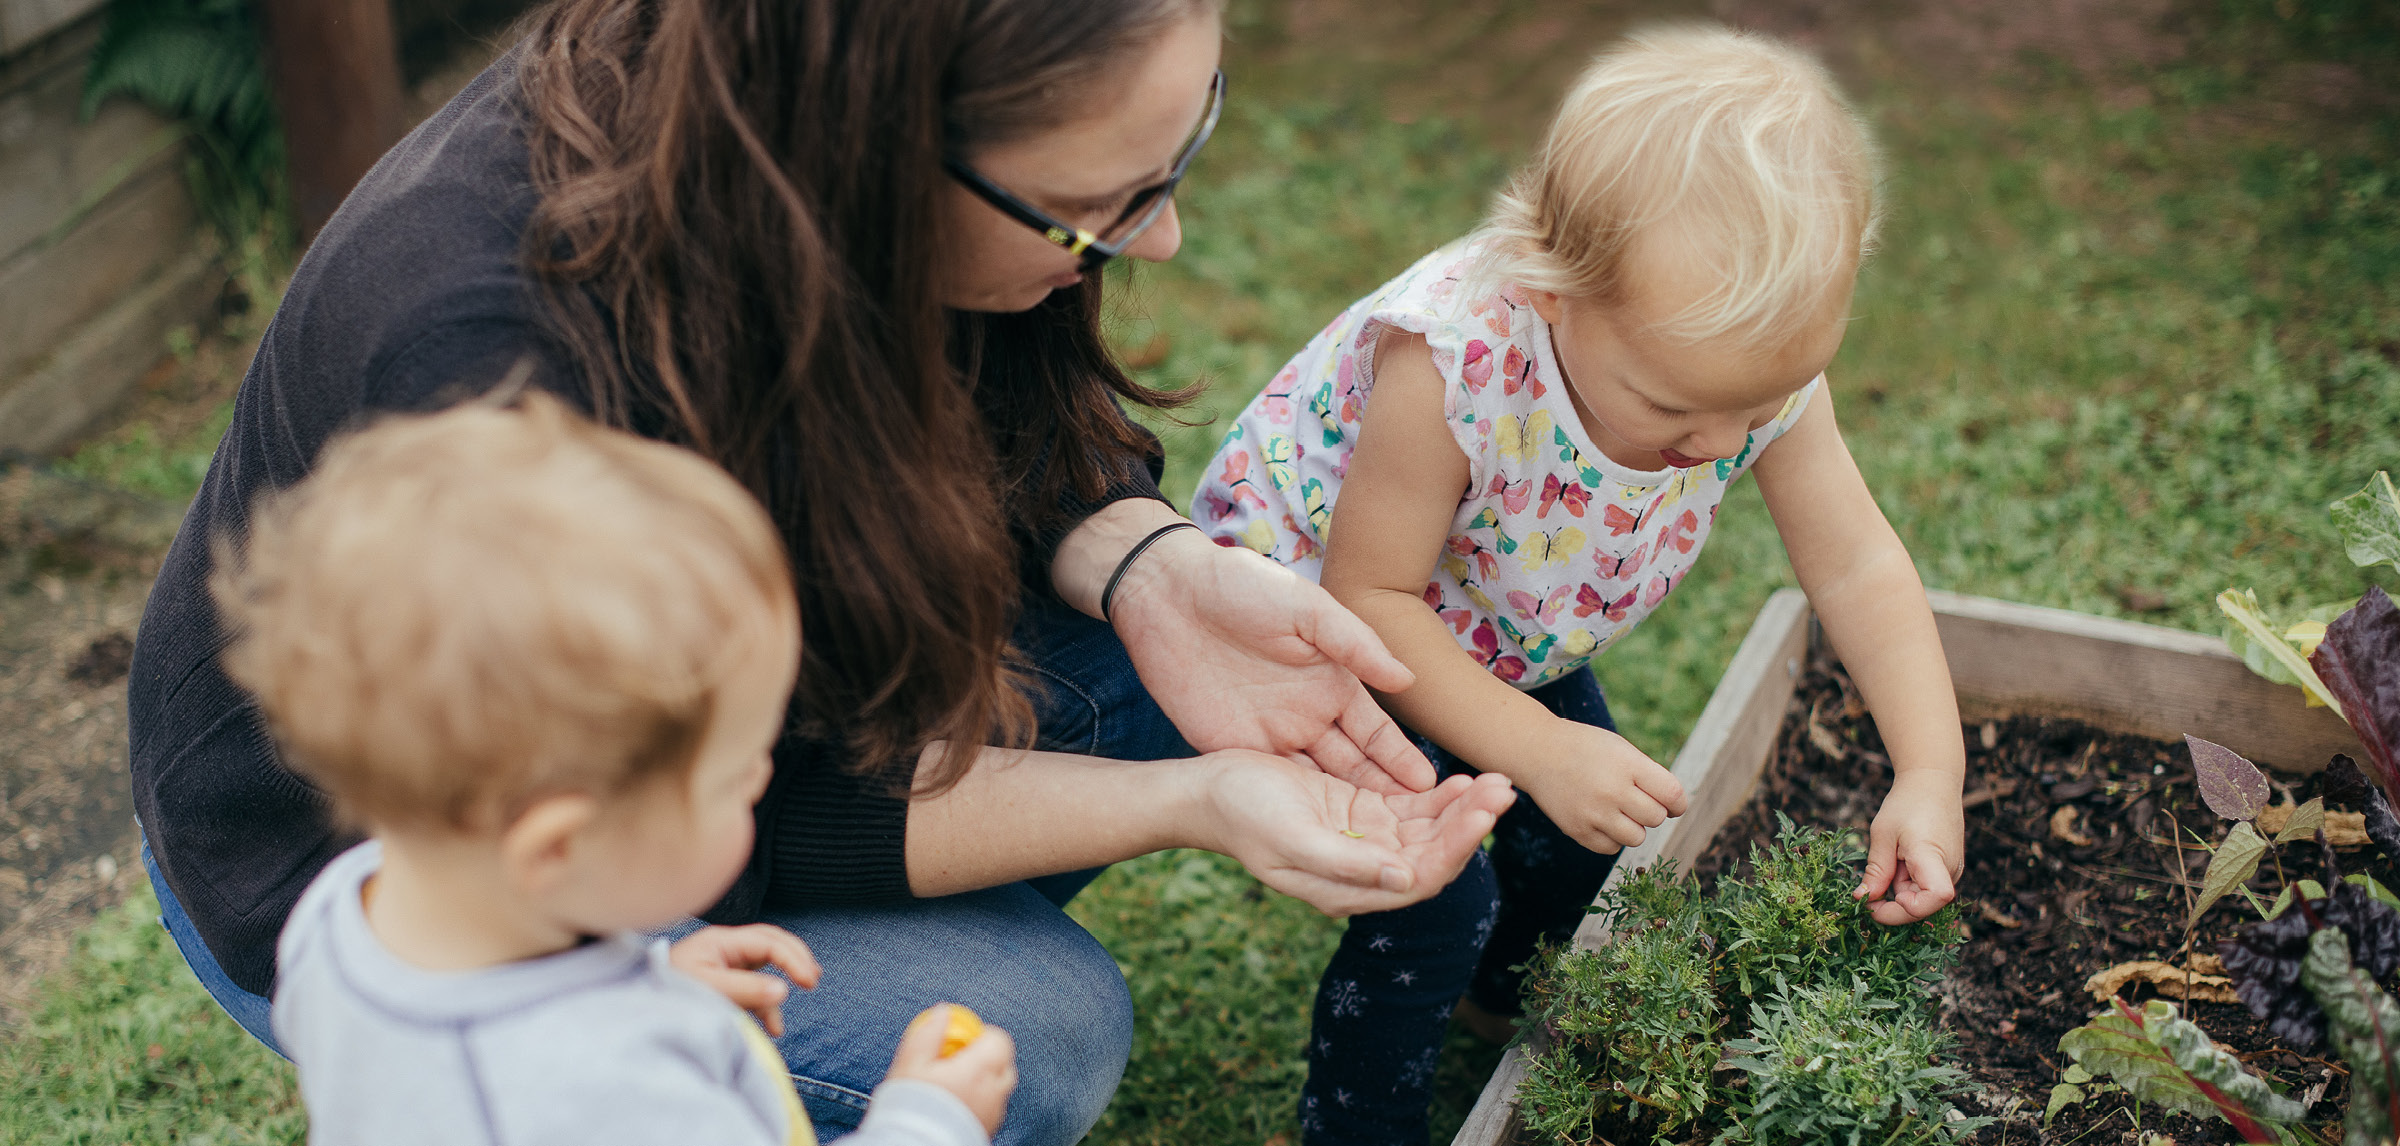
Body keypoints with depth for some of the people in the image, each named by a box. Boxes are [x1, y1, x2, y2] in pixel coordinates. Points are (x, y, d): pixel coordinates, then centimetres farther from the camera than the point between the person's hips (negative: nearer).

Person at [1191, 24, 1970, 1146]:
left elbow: (1859, 568, -14)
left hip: (1504, 629, 6)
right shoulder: (1452, 366, -42)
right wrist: (1536, 749, -36)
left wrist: (1930, 774, -22)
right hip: (1308, 590, -6)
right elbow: (1369, 599, -32)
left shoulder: (1763, 362, -25)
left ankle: (1505, 988, 48)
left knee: (1582, 827, 15)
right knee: (1437, 902, -14)